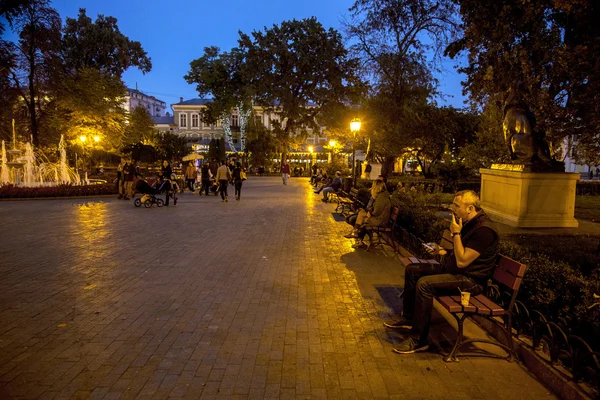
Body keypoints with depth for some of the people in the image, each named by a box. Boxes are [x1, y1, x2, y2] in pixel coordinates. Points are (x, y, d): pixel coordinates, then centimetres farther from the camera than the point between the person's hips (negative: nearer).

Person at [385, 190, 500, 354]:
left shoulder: (484, 229, -22)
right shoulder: (469, 223, 10)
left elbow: (462, 261, -26)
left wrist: (456, 233, -21)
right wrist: (441, 250, 8)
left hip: (470, 279, -11)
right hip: (451, 268, 11)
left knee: (424, 283, -30)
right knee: (412, 270, 9)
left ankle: (419, 340, -20)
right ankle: (408, 318, 18)